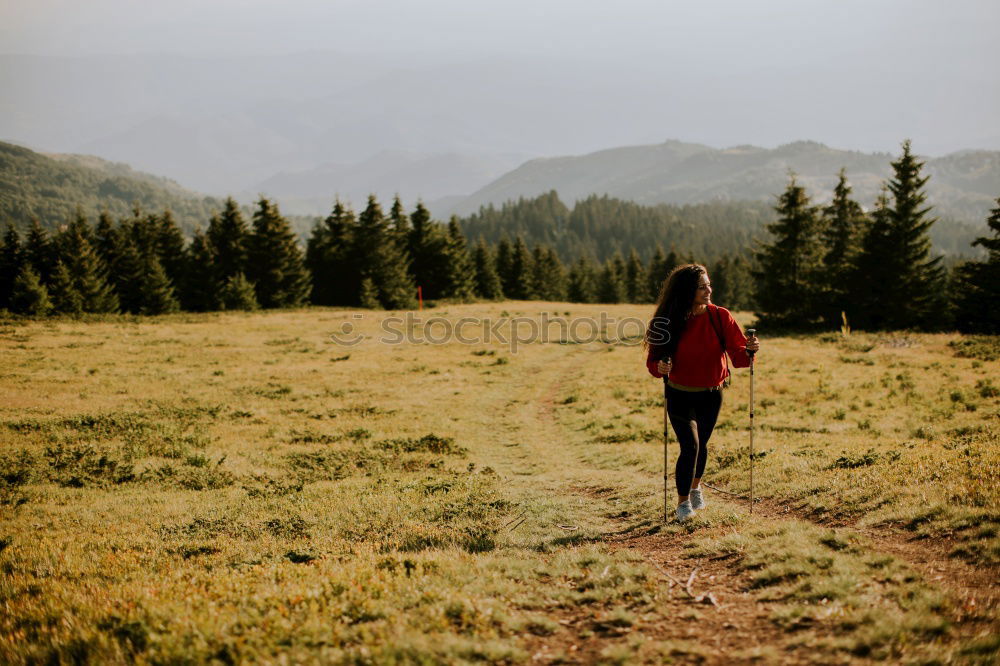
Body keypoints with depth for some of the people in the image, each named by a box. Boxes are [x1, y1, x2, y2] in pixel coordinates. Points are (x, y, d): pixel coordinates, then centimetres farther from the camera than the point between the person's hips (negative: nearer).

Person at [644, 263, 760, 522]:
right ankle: (683, 501, 6)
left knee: (701, 444, 18)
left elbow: (737, 353, -12)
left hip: (711, 395, 3)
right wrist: (660, 367, -30)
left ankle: (695, 486, 48)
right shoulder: (669, 322, -15)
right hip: (679, 395, -3)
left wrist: (749, 350, -33)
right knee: (690, 445, -14)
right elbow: (653, 359, -9)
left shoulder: (720, 317, -10)